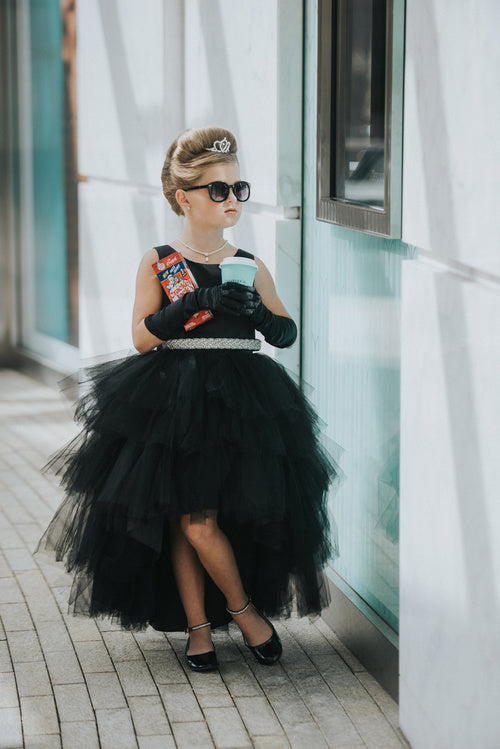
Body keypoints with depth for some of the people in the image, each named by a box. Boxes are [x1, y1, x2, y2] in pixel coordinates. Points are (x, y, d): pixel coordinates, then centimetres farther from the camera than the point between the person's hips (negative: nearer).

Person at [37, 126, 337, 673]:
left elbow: (287, 334, 10)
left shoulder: (250, 266, 11)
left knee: (199, 522, -10)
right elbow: (141, 337, -5)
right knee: (186, 522, -1)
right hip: (174, 403, -1)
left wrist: (258, 311, -11)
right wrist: (195, 303, -18)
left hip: (241, 401, 1)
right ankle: (198, 626, 14)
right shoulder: (158, 262, 3)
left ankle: (240, 608, 11)